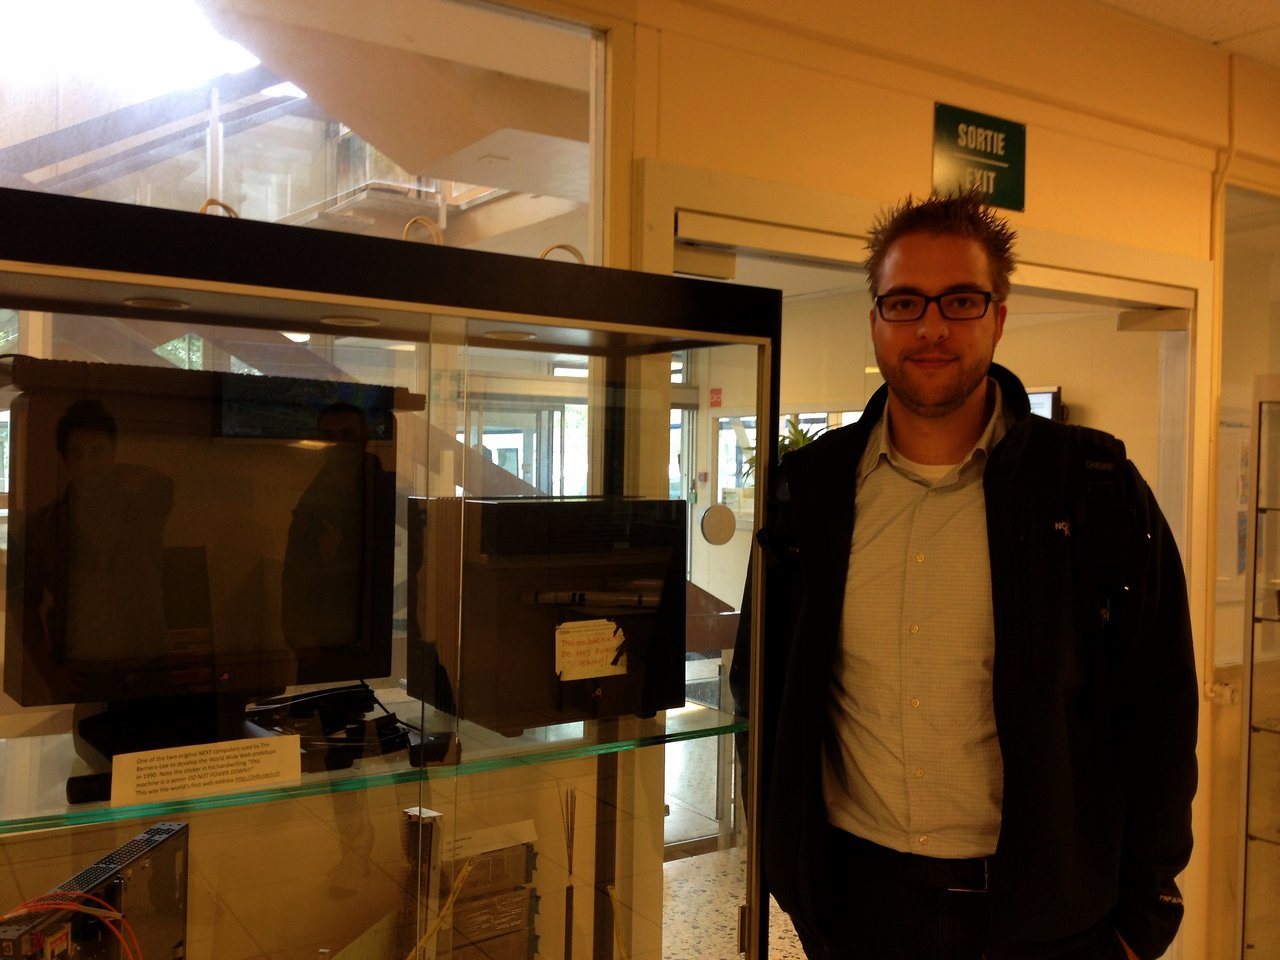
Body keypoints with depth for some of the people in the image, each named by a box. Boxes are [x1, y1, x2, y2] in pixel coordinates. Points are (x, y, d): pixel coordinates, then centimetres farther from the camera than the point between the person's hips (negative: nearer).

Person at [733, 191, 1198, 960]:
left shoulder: (1096, 487, -8)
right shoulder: (810, 486, -2)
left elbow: (1155, 713, -3)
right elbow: (765, 687, 7)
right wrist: (785, 859, 5)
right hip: (856, 893, 2)